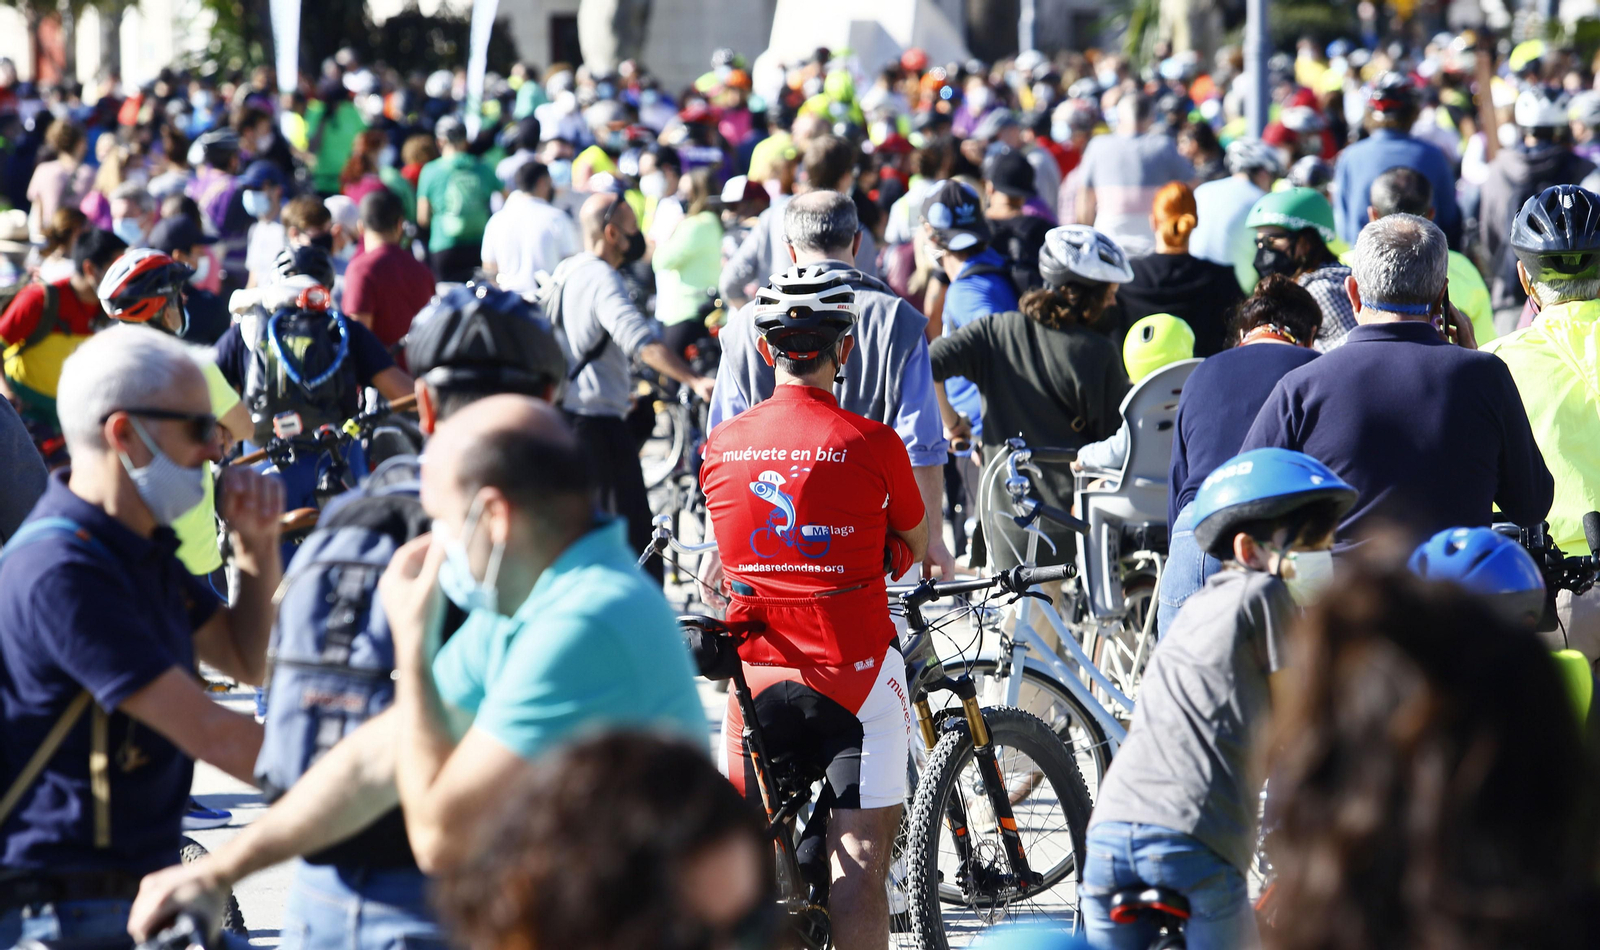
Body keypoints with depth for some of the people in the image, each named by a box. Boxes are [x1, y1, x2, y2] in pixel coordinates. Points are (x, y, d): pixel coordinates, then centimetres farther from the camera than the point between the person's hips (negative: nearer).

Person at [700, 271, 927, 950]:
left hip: (757, 672, 3)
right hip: (855, 672, -3)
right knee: (860, 857, -3)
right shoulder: (872, 444, -9)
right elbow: (913, 544, 9)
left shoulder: (718, 448, 1)